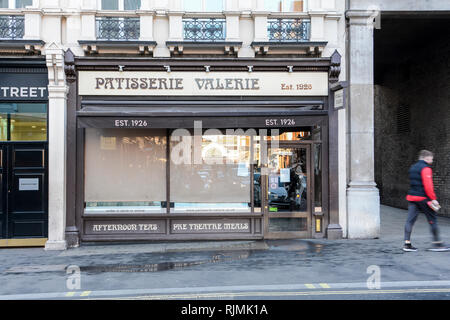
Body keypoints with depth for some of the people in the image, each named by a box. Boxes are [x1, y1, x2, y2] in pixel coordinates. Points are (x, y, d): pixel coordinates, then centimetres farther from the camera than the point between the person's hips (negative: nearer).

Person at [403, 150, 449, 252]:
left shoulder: (412, 167, 17)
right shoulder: (426, 168, -10)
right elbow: (428, 185, -18)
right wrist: (433, 199, -15)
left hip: (411, 197, 8)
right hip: (423, 198, -8)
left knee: (410, 220, 3)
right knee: (432, 220, 4)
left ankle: (407, 243, 1)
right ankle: (437, 243, 11)